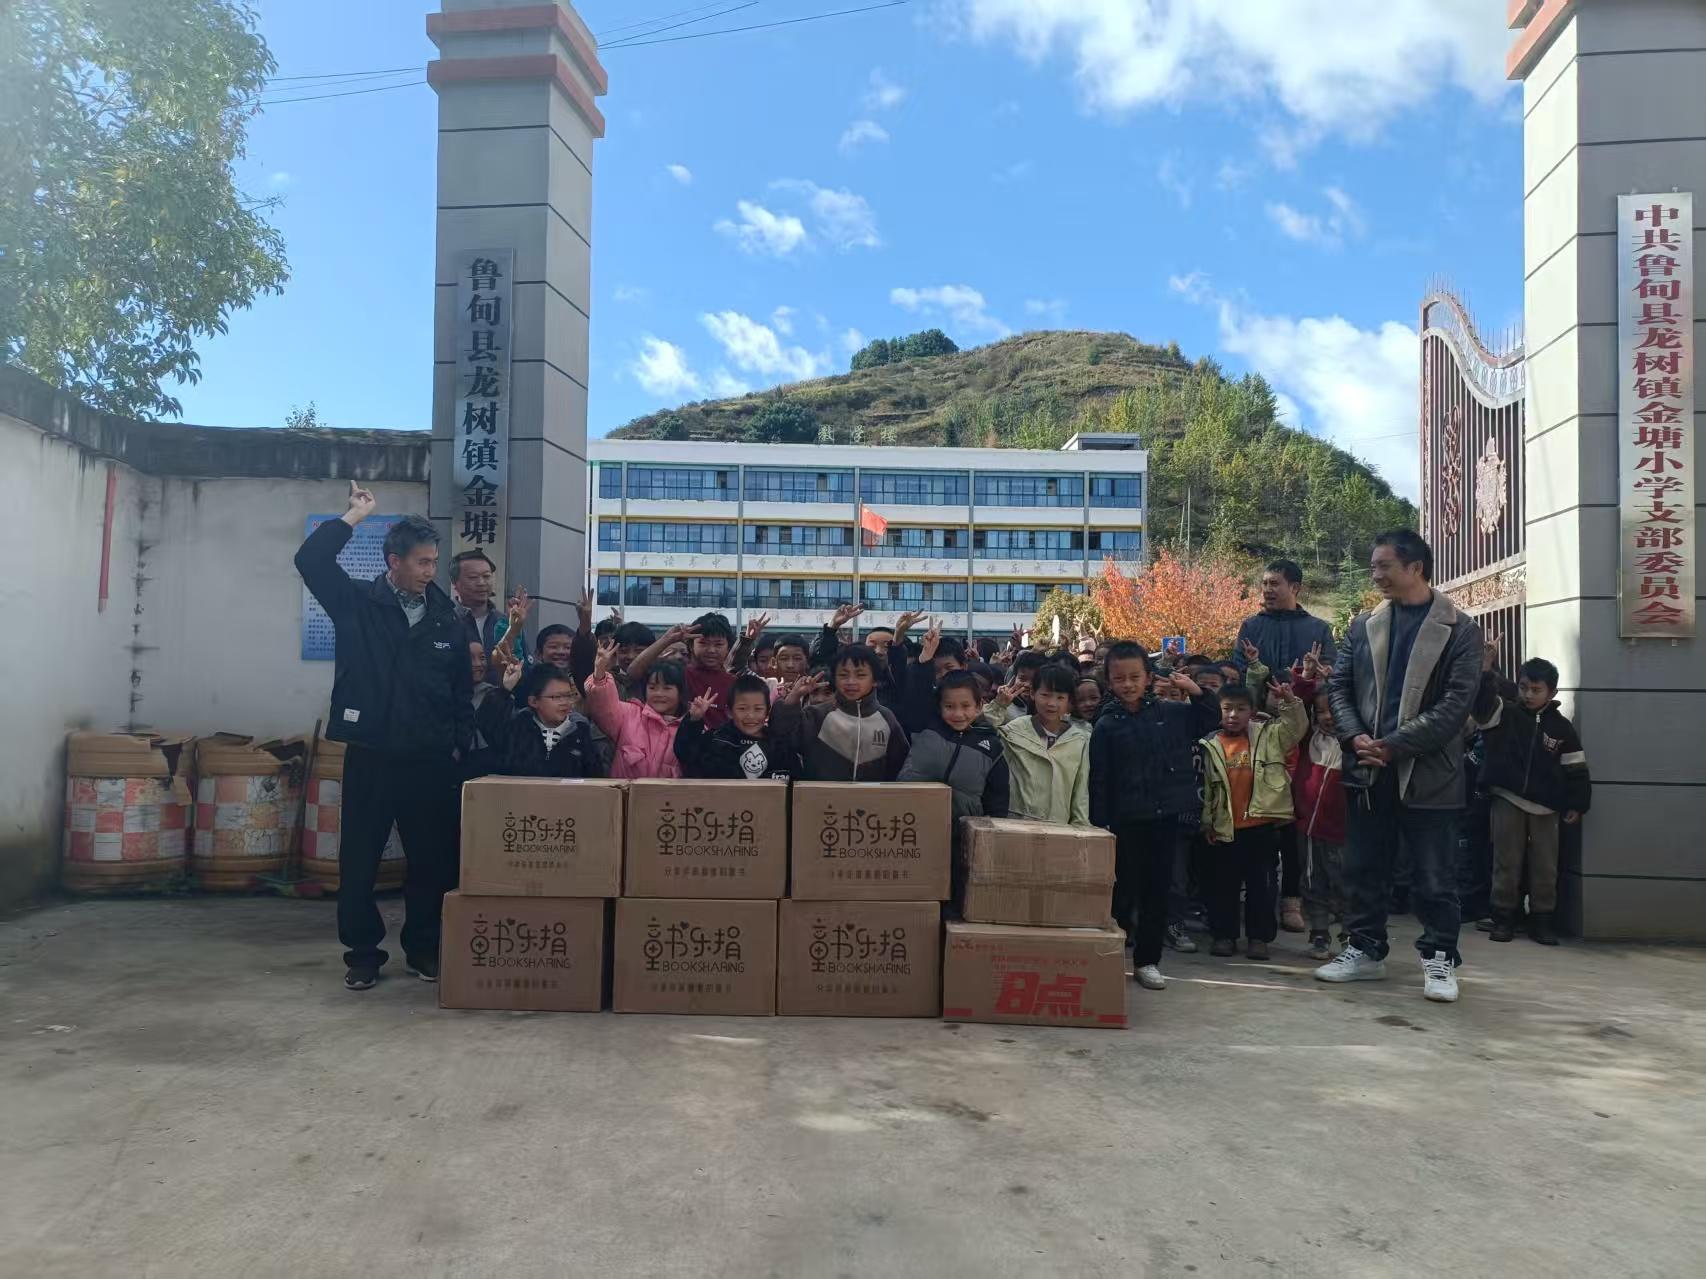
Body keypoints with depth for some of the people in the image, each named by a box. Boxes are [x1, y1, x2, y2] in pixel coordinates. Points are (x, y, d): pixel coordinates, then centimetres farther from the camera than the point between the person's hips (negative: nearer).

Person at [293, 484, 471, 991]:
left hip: (431, 759, 2)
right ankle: (362, 952, 20)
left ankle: (424, 948, 23)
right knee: (359, 860, 6)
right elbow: (310, 560, -14)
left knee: (432, 859, 7)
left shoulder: (446, 618, 5)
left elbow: (463, 689, 11)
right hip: (370, 756, -2)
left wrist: (460, 744, 4)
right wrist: (355, 515, -9)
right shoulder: (357, 604, 0)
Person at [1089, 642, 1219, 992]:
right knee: (1124, 890, 3)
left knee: (1158, 889, 9)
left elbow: (1211, 720, 17)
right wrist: (1100, 826, -7)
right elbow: (1099, 782, -3)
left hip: (1166, 816, 3)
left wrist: (1197, 691, 0)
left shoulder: (1172, 713, 3)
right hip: (1127, 819, -2)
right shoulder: (1106, 725, -3)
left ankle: (1147, 959, 20)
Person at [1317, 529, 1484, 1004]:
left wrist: (1394, 745, -16)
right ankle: (1365, 951, 24)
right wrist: (1355, 738, -10)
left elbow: (1458, 702, -11)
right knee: (1364, 869, 11)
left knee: (1434, 875, 4)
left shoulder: (1459, 629, -3)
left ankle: (1439, 959, 18)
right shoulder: (1363, 626, 10)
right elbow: (1339, 686, 8)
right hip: (1369, 769, 4)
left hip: (1427, 772, -4)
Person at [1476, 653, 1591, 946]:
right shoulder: (1505, 714, 1)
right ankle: (1504, 917, 12)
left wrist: (1576, 805, 0)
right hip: (1508, 800, -1)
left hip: (1545, 806, 1)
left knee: (1545, 866, 7)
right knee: (1507, 862, 4)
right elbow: (1481, 697, -17)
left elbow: (1576, 769, 5)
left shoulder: (1561, 726, 3)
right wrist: (1485, 667, -31)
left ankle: (1542, 919, 17)